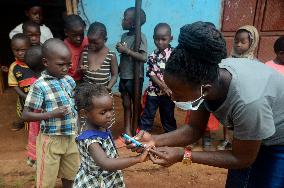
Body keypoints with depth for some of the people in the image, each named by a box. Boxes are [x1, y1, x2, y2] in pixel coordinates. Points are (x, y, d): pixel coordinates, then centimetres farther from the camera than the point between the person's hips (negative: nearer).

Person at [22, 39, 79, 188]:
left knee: (70, 175, 23)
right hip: (51, 139, -5)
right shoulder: (40, 86, -17)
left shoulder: (69, 80, -1)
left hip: (71, 136, 5)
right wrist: (52, 114, -26)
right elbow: (26, 115, -15)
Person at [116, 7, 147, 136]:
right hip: (124, 76, 6)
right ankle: (127, 129, 24)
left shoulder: (140, 36, -12)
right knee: (126, 104, 12)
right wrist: (118, 69, 6)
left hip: (135, 77, -6)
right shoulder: (124, 36, 8)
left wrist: (126, 50, -20)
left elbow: (143, 58, -22)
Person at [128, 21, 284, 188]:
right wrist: (155, 140, -26)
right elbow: (195, 129, -11)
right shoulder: (204, 76, -23)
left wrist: (183, 155, -31)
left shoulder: (248, 101, -42)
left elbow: (243, 159, -24)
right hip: (248, 138, 5)